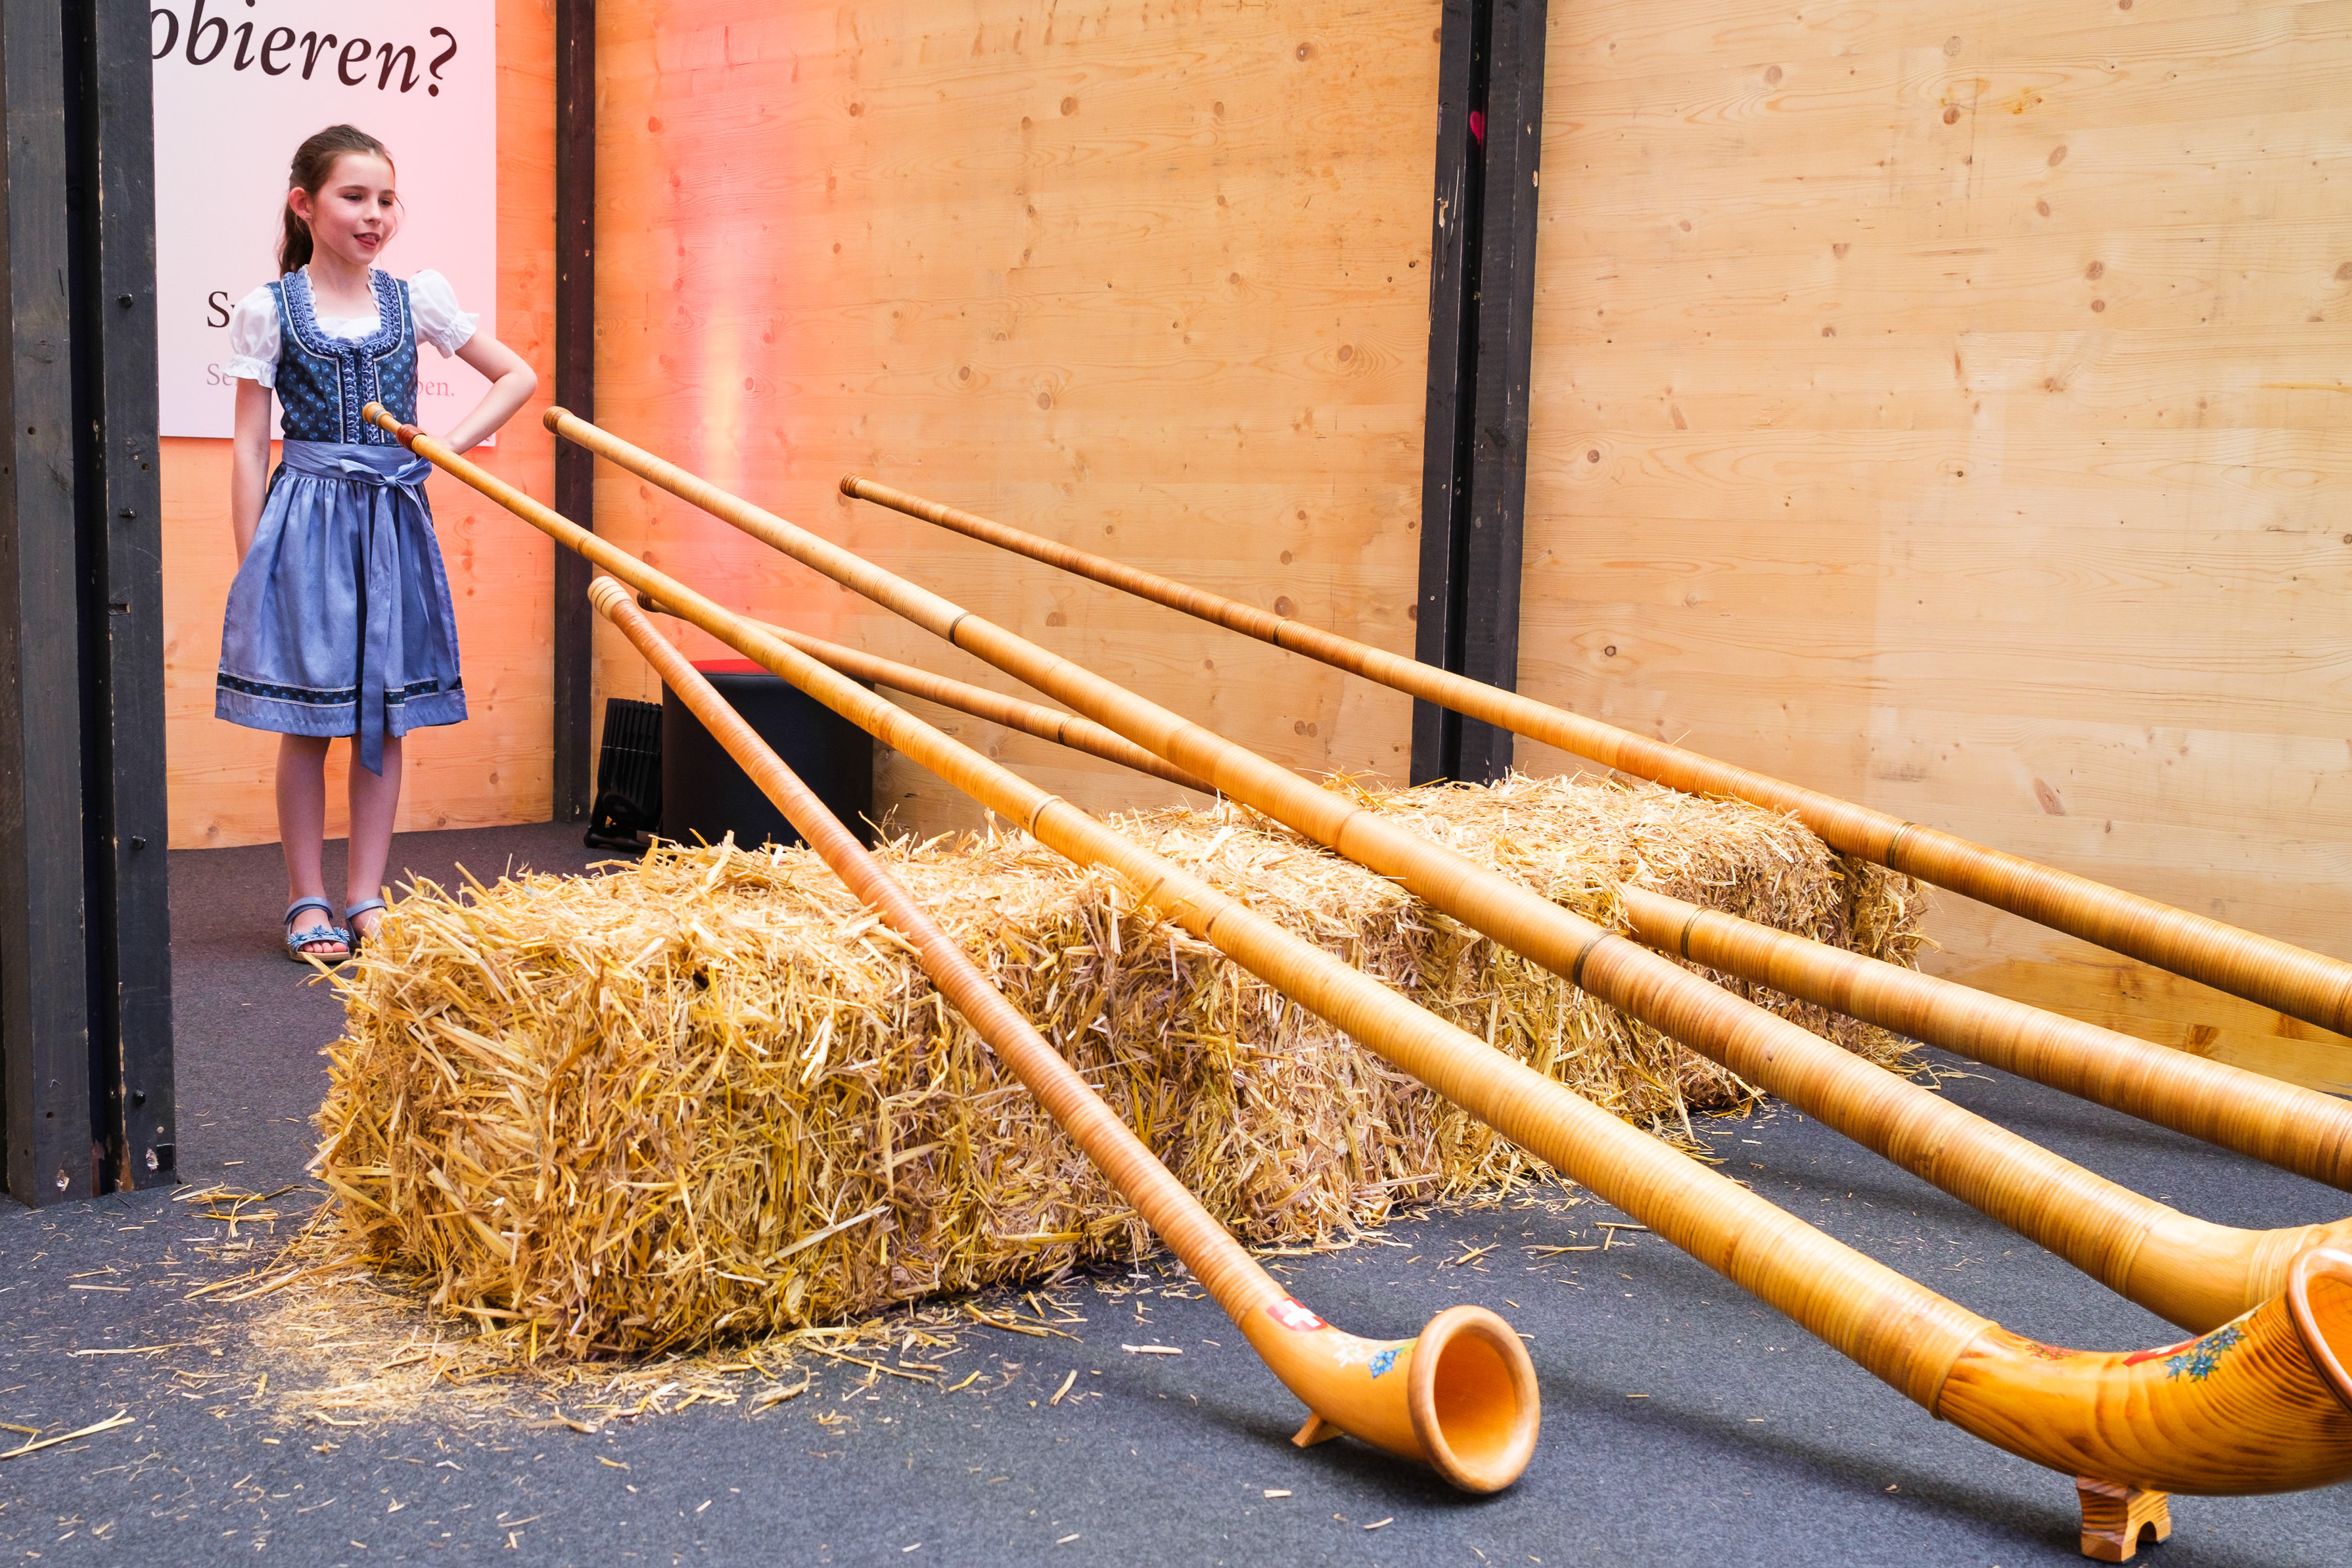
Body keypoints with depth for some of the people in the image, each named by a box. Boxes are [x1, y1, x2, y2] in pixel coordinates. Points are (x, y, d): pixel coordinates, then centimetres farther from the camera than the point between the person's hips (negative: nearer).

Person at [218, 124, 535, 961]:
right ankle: (308, 901, 12)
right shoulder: (269, 309, -1)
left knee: (385, 715, 5)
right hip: (308, 519, -3)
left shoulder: (416, 298, 6)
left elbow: (518, 374, 13)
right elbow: (250, 447, 0)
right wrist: (252, 564, -4)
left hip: (394, 518, 3)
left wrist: (453, 442, 0)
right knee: (308, 721, 2)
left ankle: (366, 896, 14)